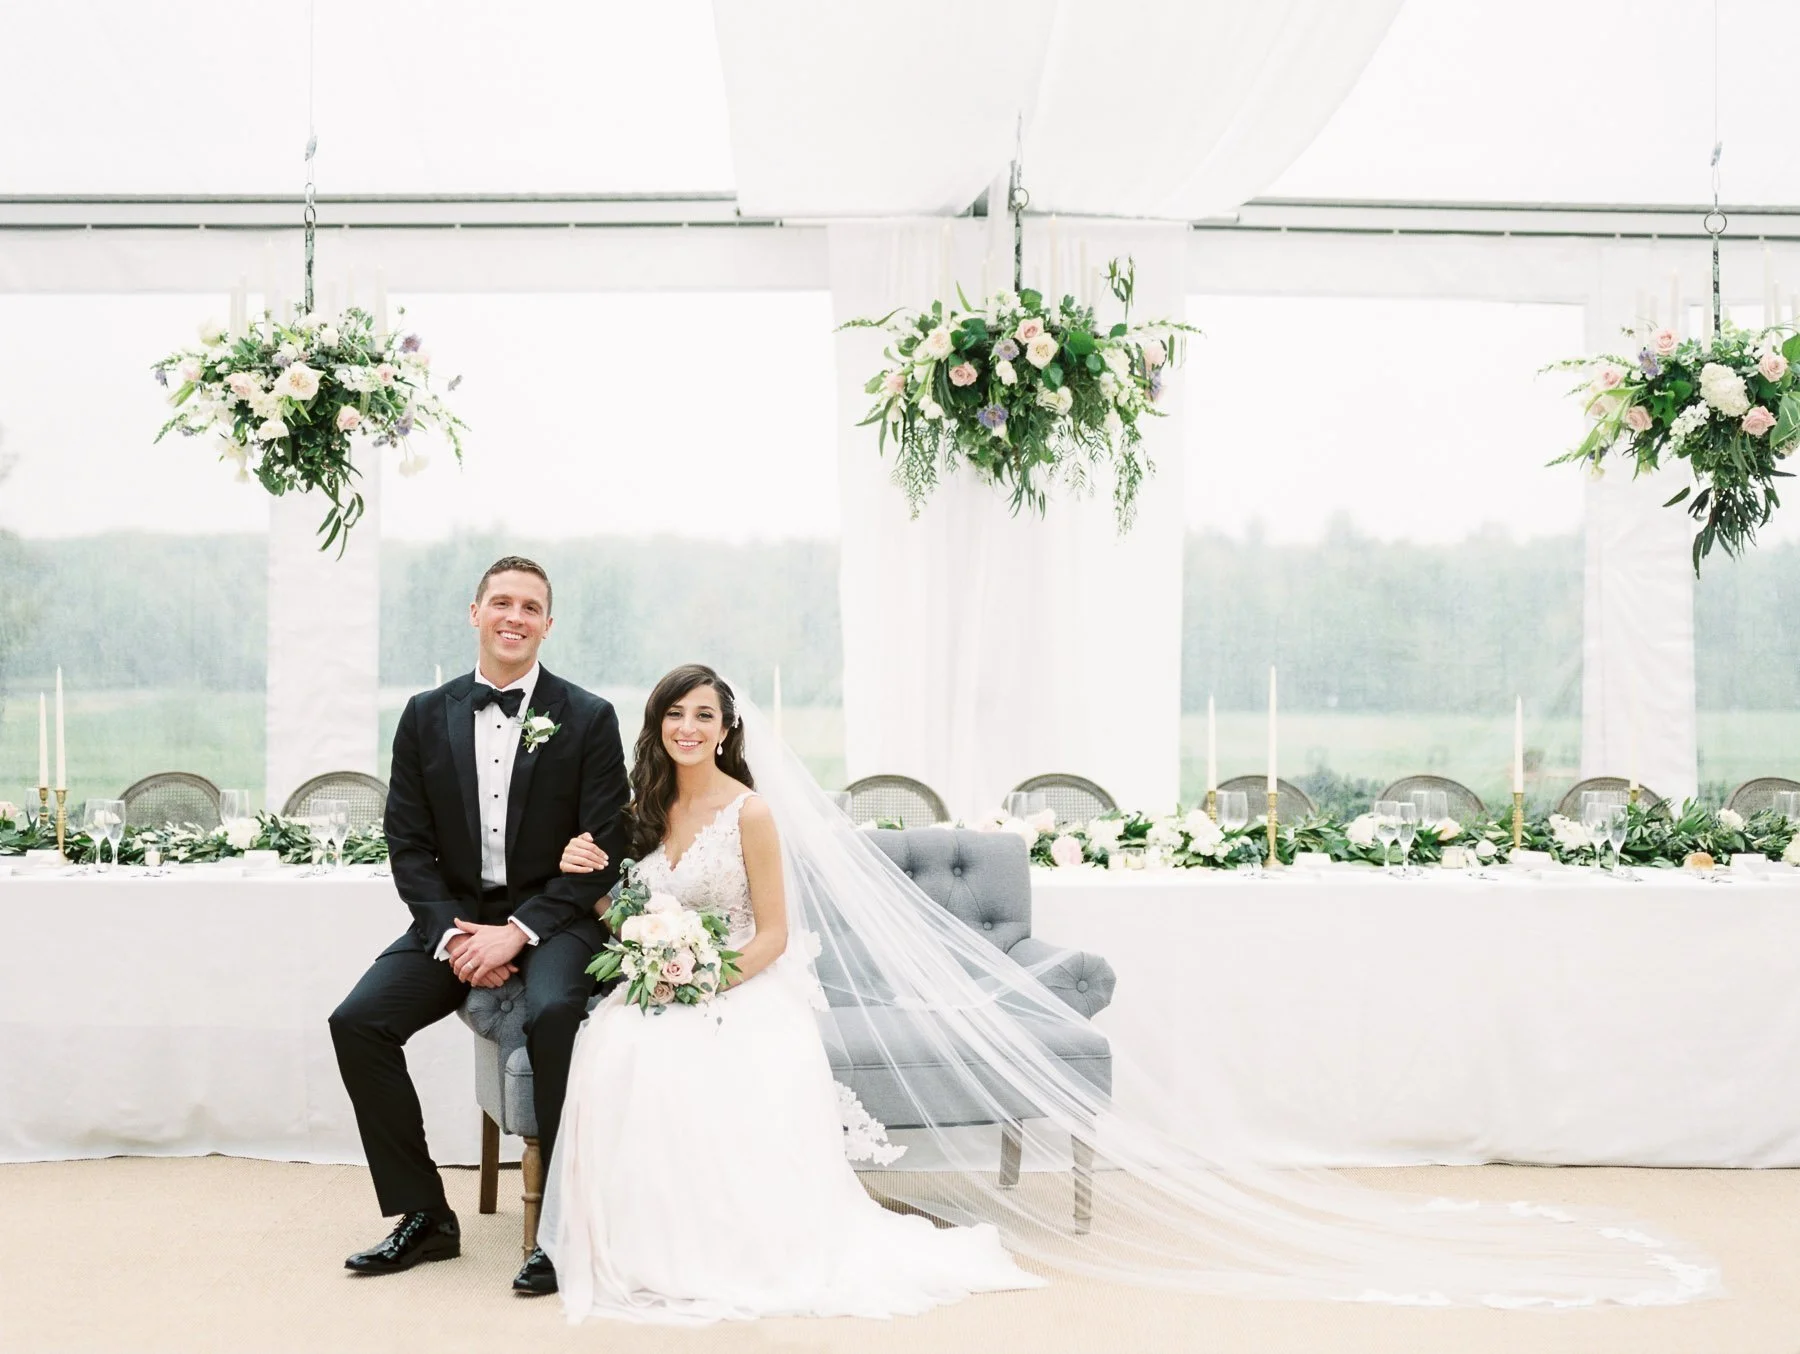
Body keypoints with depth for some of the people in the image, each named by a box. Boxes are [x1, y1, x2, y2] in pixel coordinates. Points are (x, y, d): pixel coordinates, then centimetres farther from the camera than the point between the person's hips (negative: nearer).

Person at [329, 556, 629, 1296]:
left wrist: (518, 930, -18)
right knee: (357, 1021, -17)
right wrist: (452, 933, -12)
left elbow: (601, 850, -7)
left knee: (552, 1015, -34)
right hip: (454, 916, 4)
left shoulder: (588, 719, -2)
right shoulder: (426, 716, 6)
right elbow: (409, 843, 4)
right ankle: (423, 1214, -2)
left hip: (553, 918, -4)